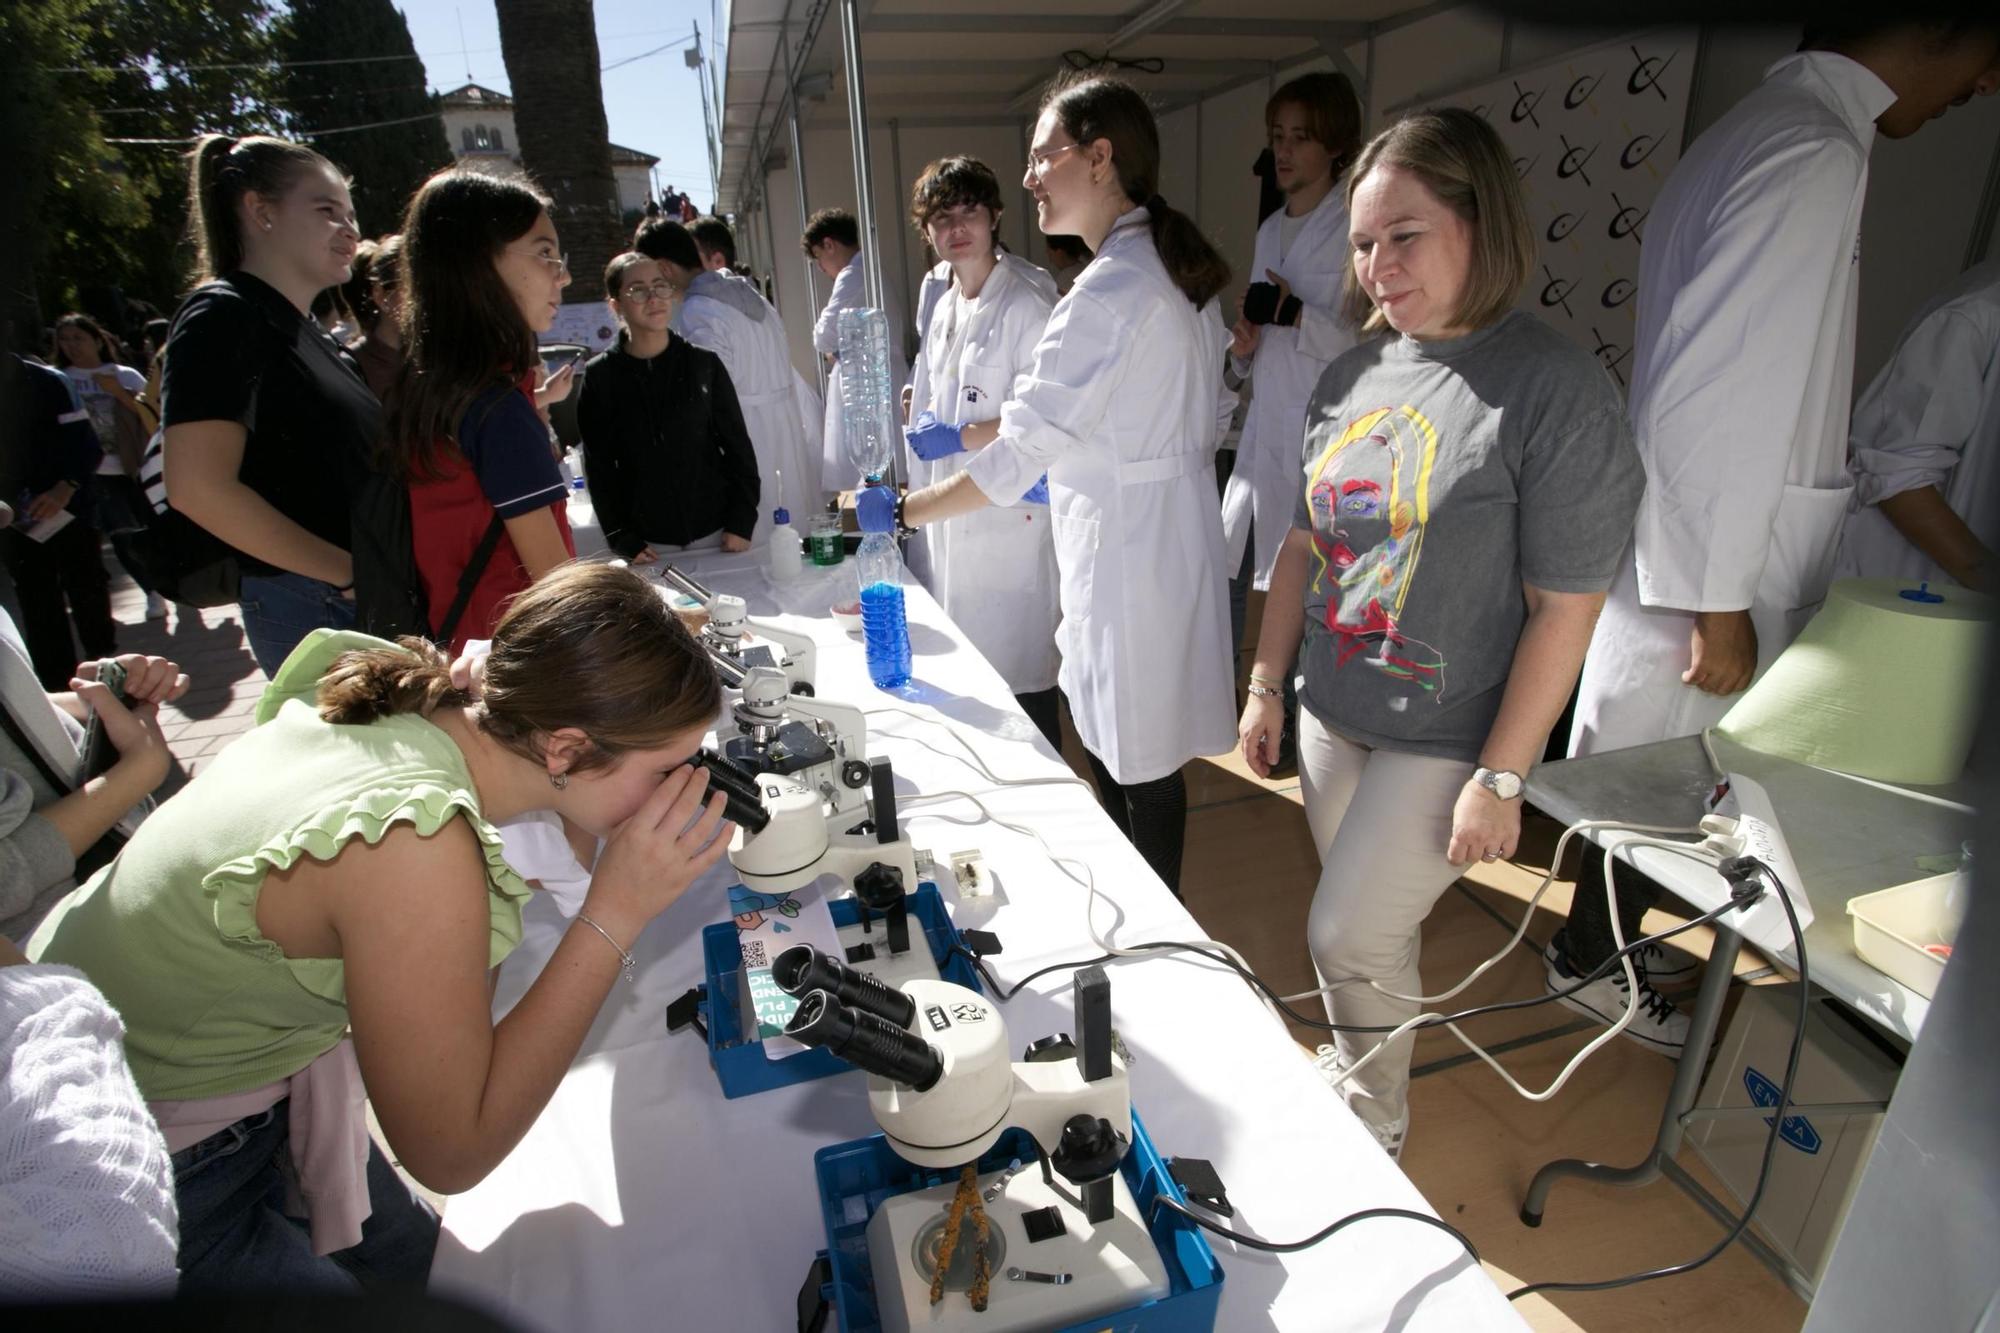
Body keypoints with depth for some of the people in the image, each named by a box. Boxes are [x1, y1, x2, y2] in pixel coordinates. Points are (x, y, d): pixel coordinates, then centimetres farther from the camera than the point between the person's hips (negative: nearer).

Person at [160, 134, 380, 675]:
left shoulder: (315, 337, 19)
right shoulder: (223, 316, -7)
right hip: (311, 607, -8)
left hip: (369, 600, 8)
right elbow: (199, 488, -18)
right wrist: (350, 573, -15)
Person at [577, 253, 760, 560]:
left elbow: (738, 447, 3)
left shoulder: (704, 363, 1)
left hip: (714, 530, 1)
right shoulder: (600, 376, -1)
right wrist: (623, 540, -6)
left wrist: (742, 523, -5)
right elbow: (599, 467, 1)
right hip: (648, 543, 0)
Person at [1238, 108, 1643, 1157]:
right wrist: (1265, 687, 9)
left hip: (1444, 740, -5)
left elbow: (1563, 609, -15)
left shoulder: (1555, 389, -15)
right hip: (1330, 714, 6)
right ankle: (1355, 1072, 44)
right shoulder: (1352, 376, 3)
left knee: (1347, 938, 2)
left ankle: (1373, 1131, 29)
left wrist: (1500, 779, -15)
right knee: (1364, 930, 19)